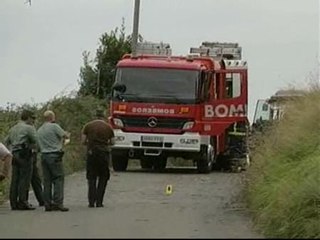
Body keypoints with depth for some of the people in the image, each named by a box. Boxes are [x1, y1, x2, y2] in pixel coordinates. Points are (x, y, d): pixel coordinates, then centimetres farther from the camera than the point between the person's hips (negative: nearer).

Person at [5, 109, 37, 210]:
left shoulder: (13, 129, 19)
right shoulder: (28, 128, -6)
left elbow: (7, 142, 23)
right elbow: (36, 141, -7)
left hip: (14, 155, 8)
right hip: (25, 155, -8)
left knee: (15, 179, 5)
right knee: (24, 179, -7)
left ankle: (13, 203, 4)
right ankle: (22, 202, -11)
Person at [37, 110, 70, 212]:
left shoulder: (39, 130, 15)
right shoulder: (54, 126, -7)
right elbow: (65, 136, -4)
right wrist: (67, 135, 22)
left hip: (44, 155, 7)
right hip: (54, 155, -7)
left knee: (47, 180, 7)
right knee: (59, 179, -5)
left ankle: (47, 204, 4)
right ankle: (58, 203, -13)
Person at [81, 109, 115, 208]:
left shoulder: (88, 126, 2)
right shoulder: (108, 127, 3)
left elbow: (83, 141, -1)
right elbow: (112, 142, 8)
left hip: (91, 153, 0)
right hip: (104, 154, 0)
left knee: (91, 178, 8)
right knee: (103, 178, 10)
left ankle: (91, 202, -1)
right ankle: (99, 202, 2)